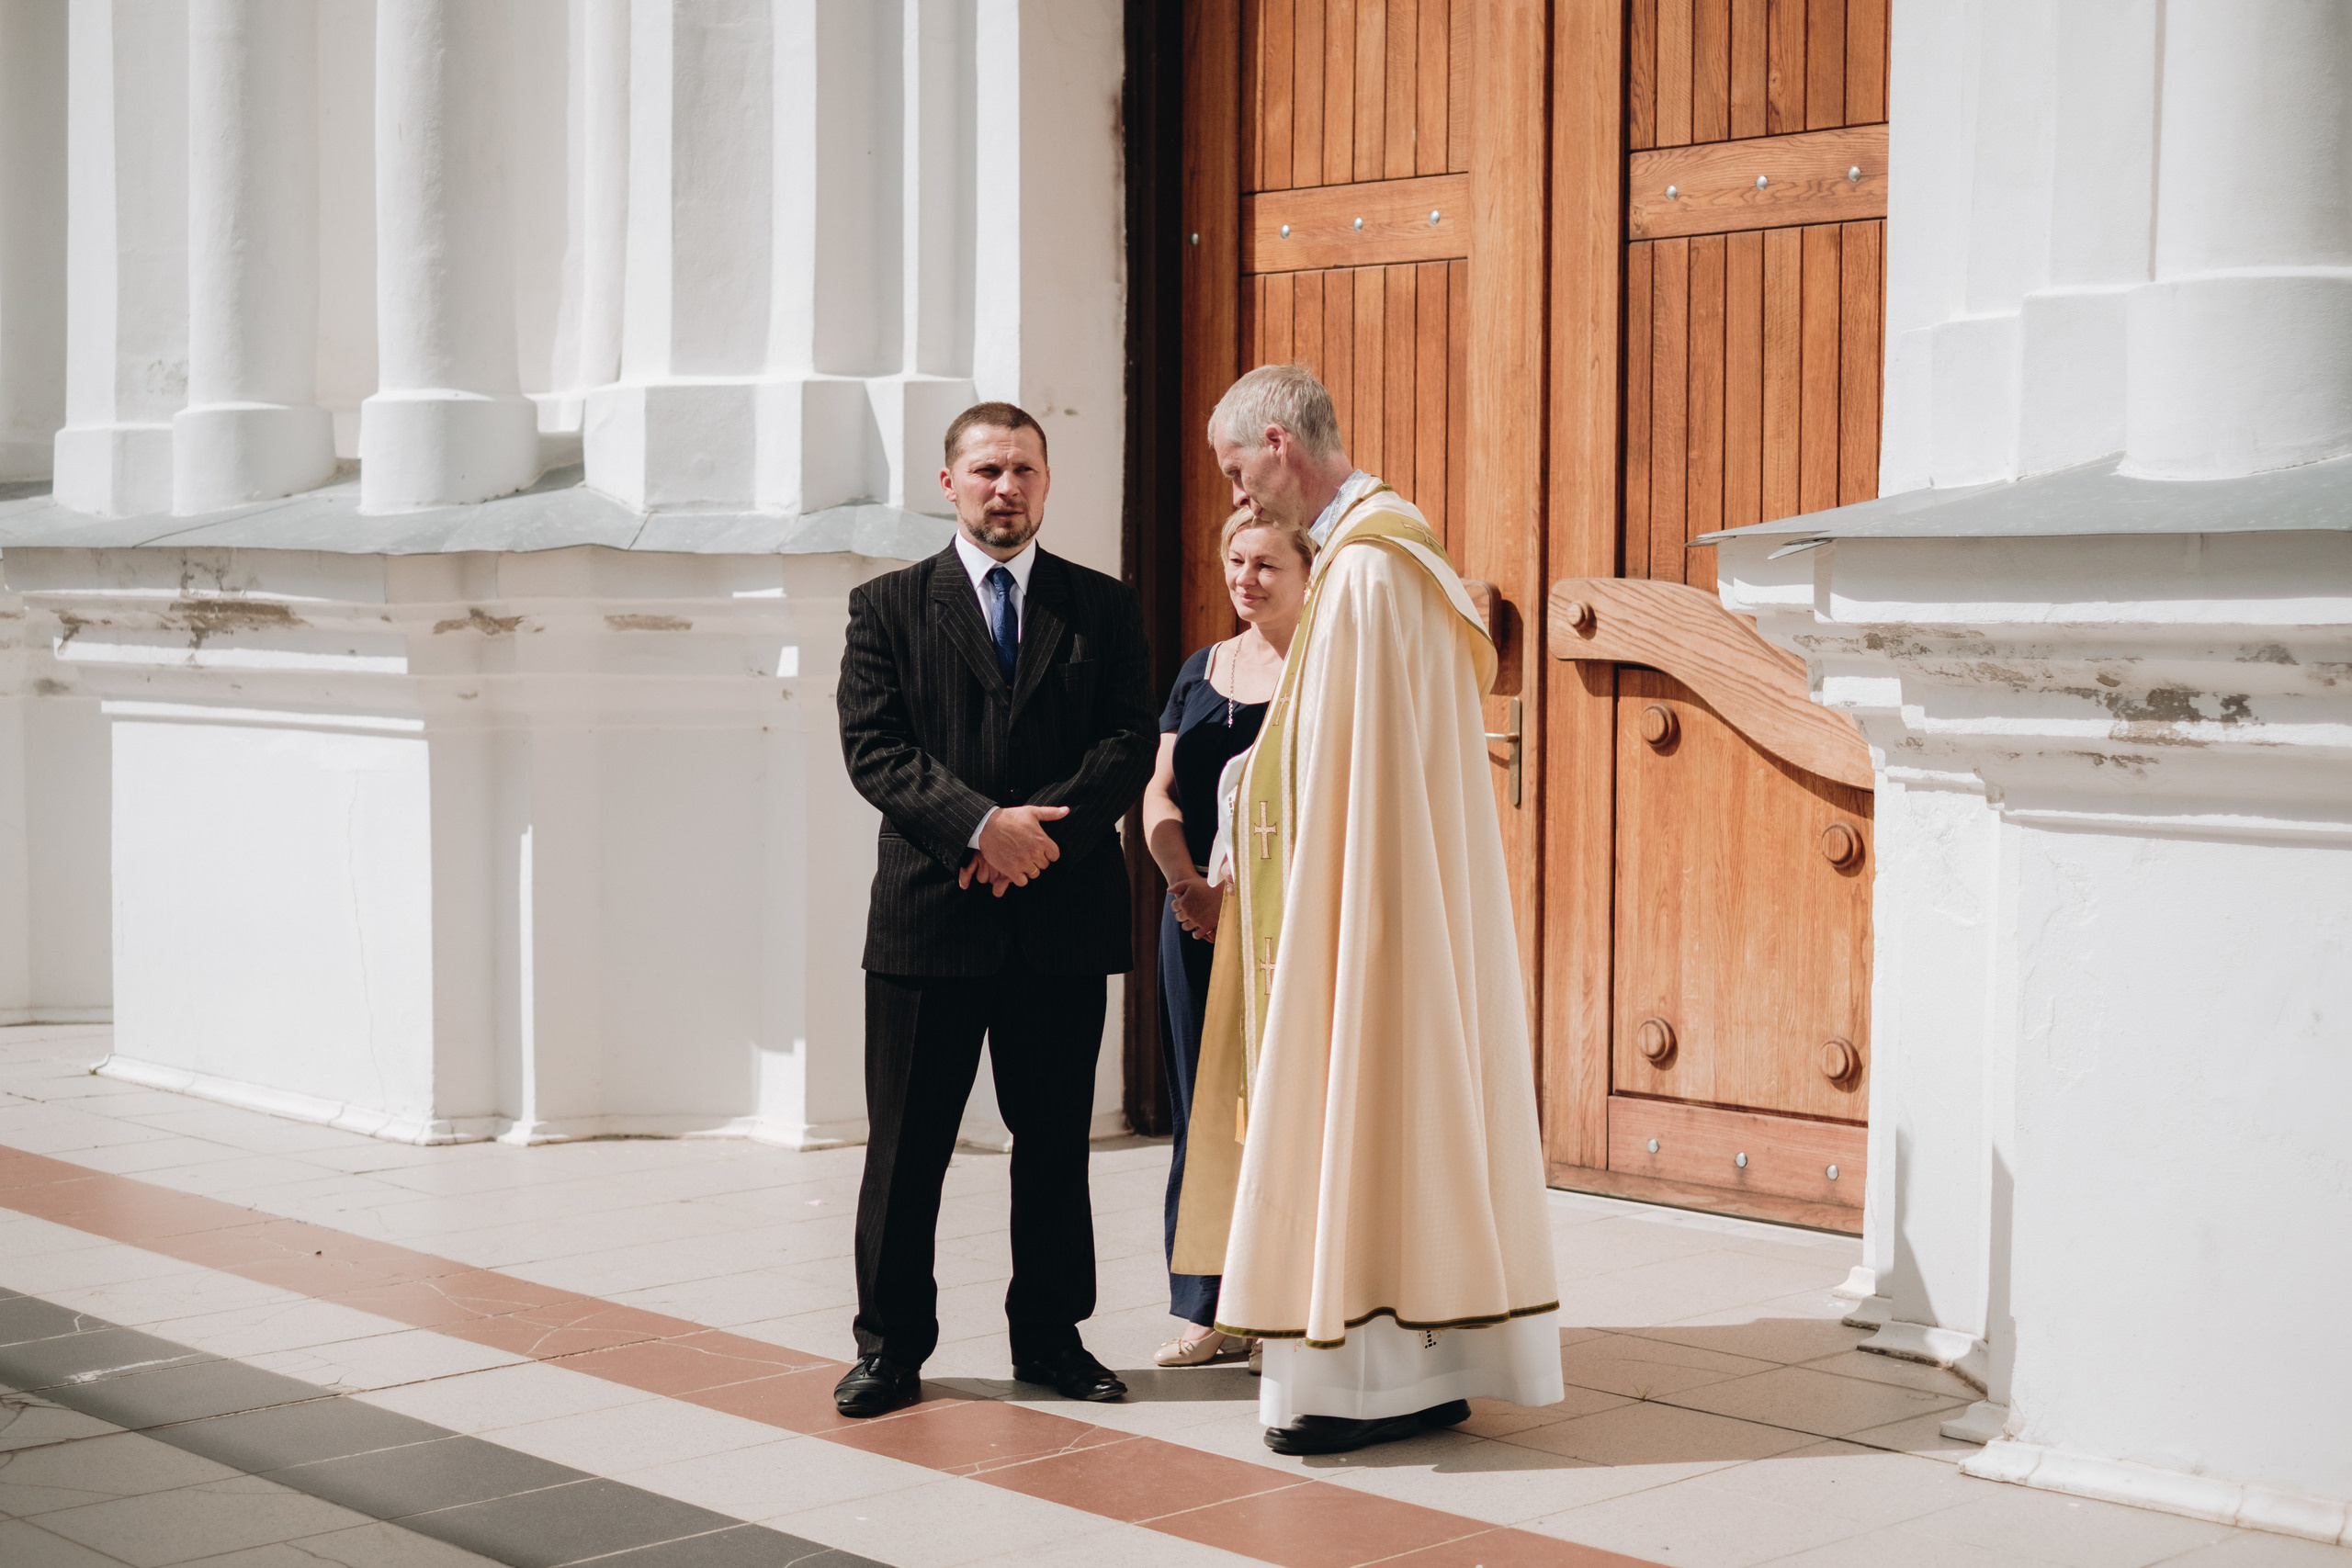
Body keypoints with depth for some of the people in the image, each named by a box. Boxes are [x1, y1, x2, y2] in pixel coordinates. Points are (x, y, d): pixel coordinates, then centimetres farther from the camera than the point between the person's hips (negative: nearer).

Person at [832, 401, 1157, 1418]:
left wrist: (1040, 827, -15)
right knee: (905, 1144, 3)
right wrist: (983, 824, -18)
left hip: (1064, 917, 2)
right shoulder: (888, 606, 6)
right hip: (929, 913, -1)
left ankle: (1050, 1337, 21)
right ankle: (891, 1344, 15)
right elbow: (873, 748, -5)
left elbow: (1129, 745, 0)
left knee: (1055, 1140, 9)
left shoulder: (1103, 608, 10)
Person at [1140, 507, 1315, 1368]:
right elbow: (1161, 791, 10)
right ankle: (1213, 1309, 15)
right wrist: (1187, 880, -7)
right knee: (1202, 1103, 7)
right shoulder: (1201, 669, 14)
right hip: (1196, 916, 6)